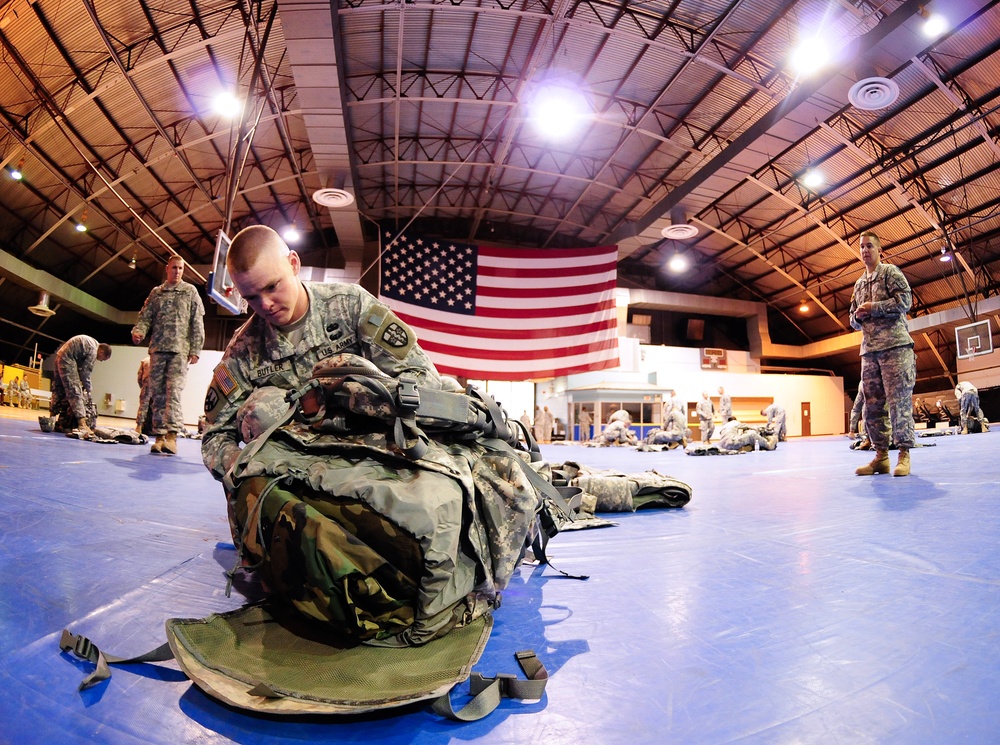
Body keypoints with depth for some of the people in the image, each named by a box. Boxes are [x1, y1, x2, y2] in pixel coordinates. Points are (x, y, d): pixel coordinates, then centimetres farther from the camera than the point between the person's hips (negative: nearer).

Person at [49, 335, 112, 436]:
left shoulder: (92, 342, 12)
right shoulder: (93, 351, -16)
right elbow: (85, 373, -12)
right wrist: (88, 391, -1)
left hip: (60, 357, 10)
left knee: (58, 390, 17)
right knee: (75, 391, -13)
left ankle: (52, 417, 26)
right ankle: (82, 424, -19)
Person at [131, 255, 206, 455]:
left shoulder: (190, 292, 9)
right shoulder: (156, 293, 18)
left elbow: (197, 323, 4)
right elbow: (145, 316, 14)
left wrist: (195, 349, -4)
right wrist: (138, 331, -9)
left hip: (179, 350, -4)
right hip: (157, 349, 4)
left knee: (173, 391, -14)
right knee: (157, 393, 2)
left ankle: (172, 435, -18)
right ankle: (159, 436, 5)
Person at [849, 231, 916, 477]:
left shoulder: (891, 272, 5)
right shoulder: (859, 284, 23)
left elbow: (905, 301, -8)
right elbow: (854, 321, 23)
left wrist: (873, 307, -10)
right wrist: (858, 317, 2)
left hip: (895, 346, -6)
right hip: (869, 350, 6)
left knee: (899, 401, -8)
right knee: (872, 404, 3)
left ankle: (904, 454, -3)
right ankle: (881, 455, 8)